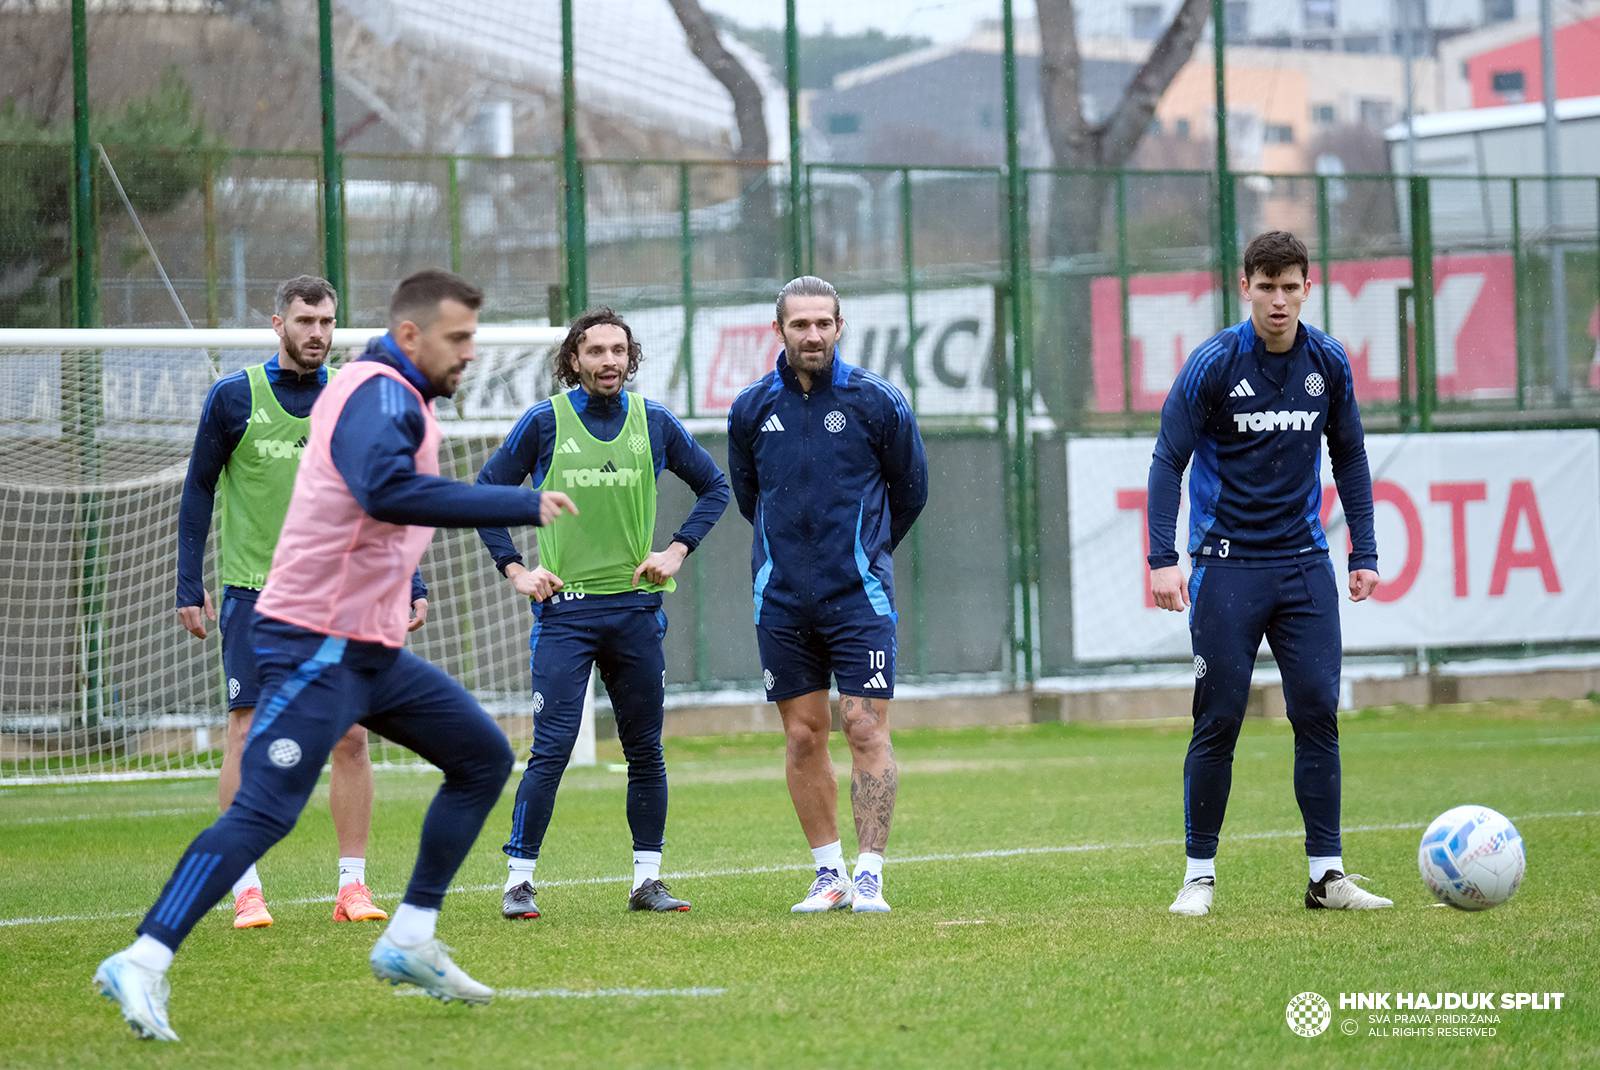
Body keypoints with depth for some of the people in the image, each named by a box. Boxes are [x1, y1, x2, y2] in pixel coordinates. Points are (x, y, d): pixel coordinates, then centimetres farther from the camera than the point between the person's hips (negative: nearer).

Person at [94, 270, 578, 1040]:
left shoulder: (397, 397, 14)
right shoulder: (381, 394, -17)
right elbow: (386, 489, -36)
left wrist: (404, 591, 13)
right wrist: (523, 506, -34)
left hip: (372, 650, 10)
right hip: (318, 649, -10)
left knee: (484, 758, 13)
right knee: (265, 811, -18)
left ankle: (409, 943, 16)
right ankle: (143, 963, -19)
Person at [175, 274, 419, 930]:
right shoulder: (234, 398, -1)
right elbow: (198, 494, 4)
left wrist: (410, 583, 7)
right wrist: (190, 587, -1)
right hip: (255, 593, -2)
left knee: (351, 735, -1)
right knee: (248, 733, -5)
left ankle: (352, 886, 4)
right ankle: (245, 889, -1)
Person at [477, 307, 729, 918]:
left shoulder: (654, 423, 5)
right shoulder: (545, 422, -2)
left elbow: (714, 486, 16)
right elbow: (485, 493, 4)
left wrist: (677, 551, 4)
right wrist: (515, 569, -4)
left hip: (637, 608, 3)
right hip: (565, 608, -3)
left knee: (646, 750, 6)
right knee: (552, 749, -9)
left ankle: (647, 879, 15)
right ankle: (519, 880, -4)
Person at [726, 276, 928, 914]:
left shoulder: (876, 401, -3)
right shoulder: (752, 409, 4)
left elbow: (910, 490, 10)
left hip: (859, 597, -3)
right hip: (781, 602, 3)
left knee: (866, 729, -8)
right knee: (802, 737, 5)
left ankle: (869, 876, -7)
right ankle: (829, 875, 14)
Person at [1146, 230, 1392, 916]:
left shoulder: (1328, 363, 3)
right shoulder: (1214, 364, -8)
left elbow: (1349, 459, 15)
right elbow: (1168, 461, -6)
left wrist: (1364, 553, 10)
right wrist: (1163, 560, -14)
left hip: (1304, 563, 3)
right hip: (1227, 564, -3)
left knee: (1318, 713, -2)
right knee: (1219, 719, -3)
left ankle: (1326, 874, 3)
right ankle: (1199, 874, 7)